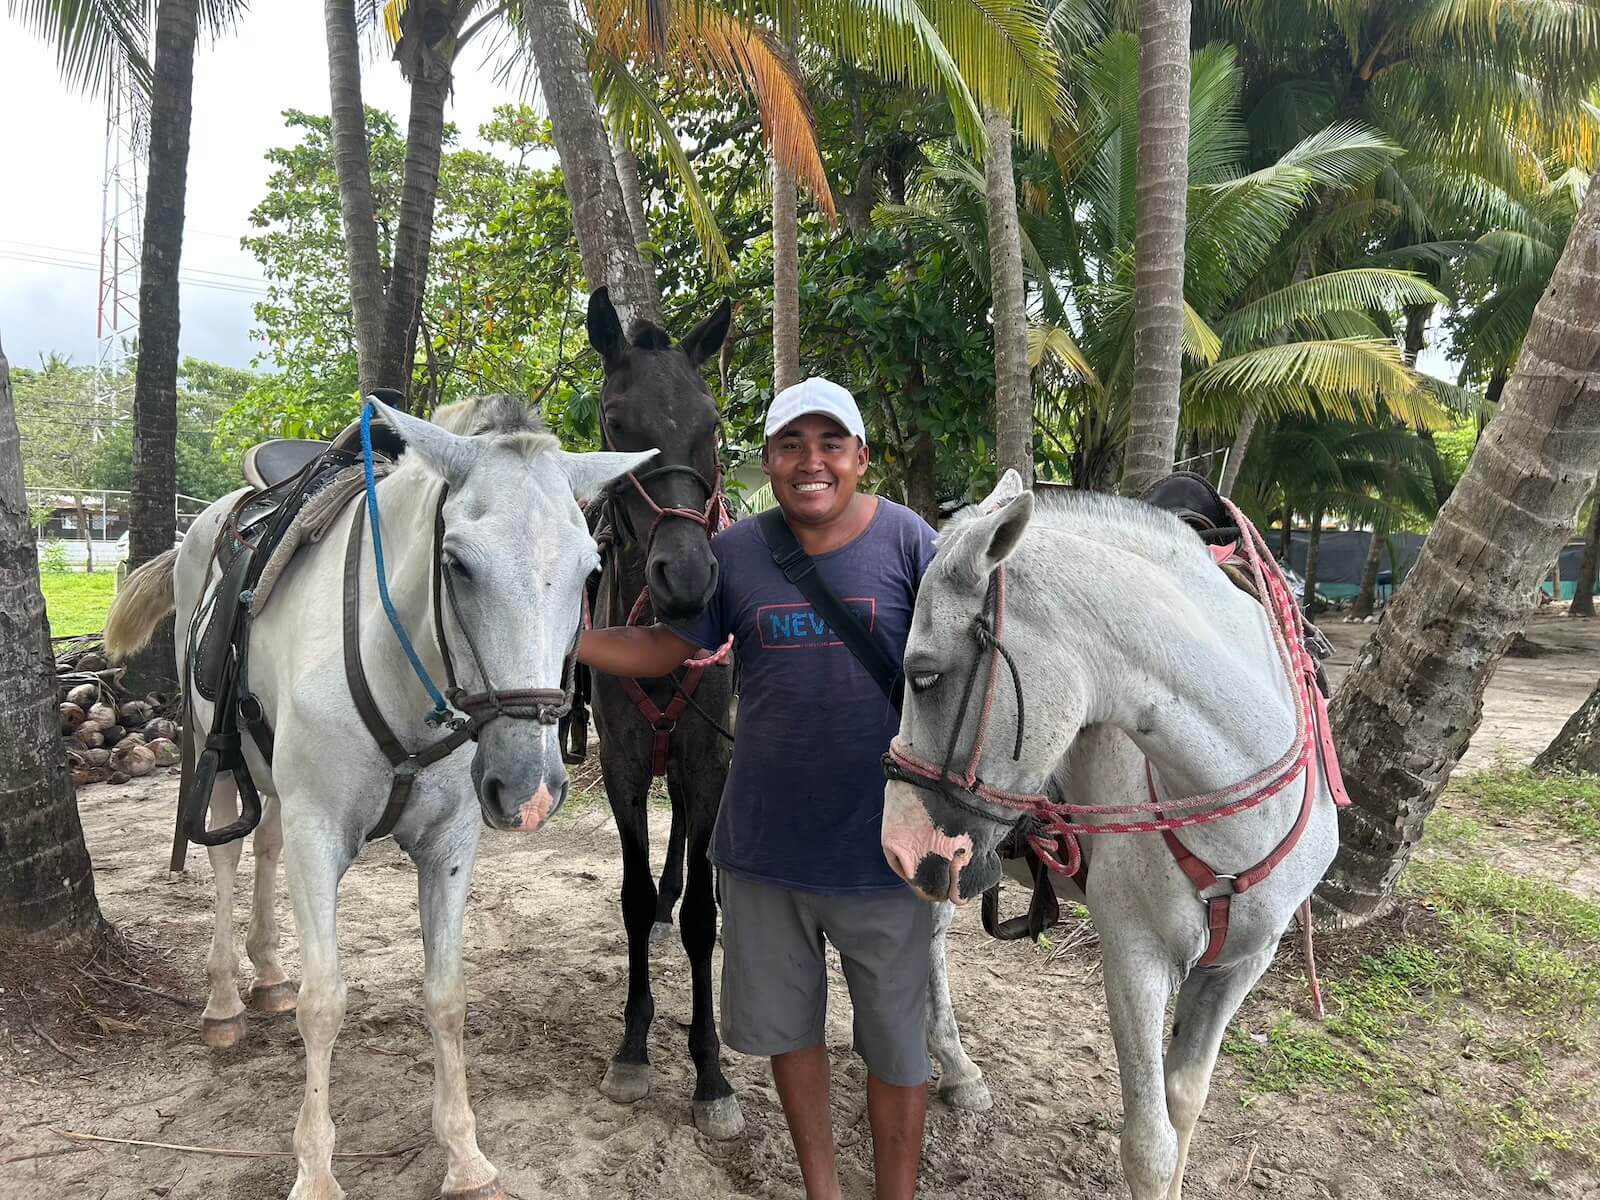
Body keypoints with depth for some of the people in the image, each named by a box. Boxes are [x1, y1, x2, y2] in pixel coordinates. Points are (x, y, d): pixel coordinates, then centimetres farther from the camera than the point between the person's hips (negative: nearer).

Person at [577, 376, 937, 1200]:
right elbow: (662, 650, 6)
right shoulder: (735, 554, -2)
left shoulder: (906, 540, -9)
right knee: (784, 1024, 19)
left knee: (896, 1041, 13)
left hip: (881, 843, -3)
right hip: (764, 842, 3)